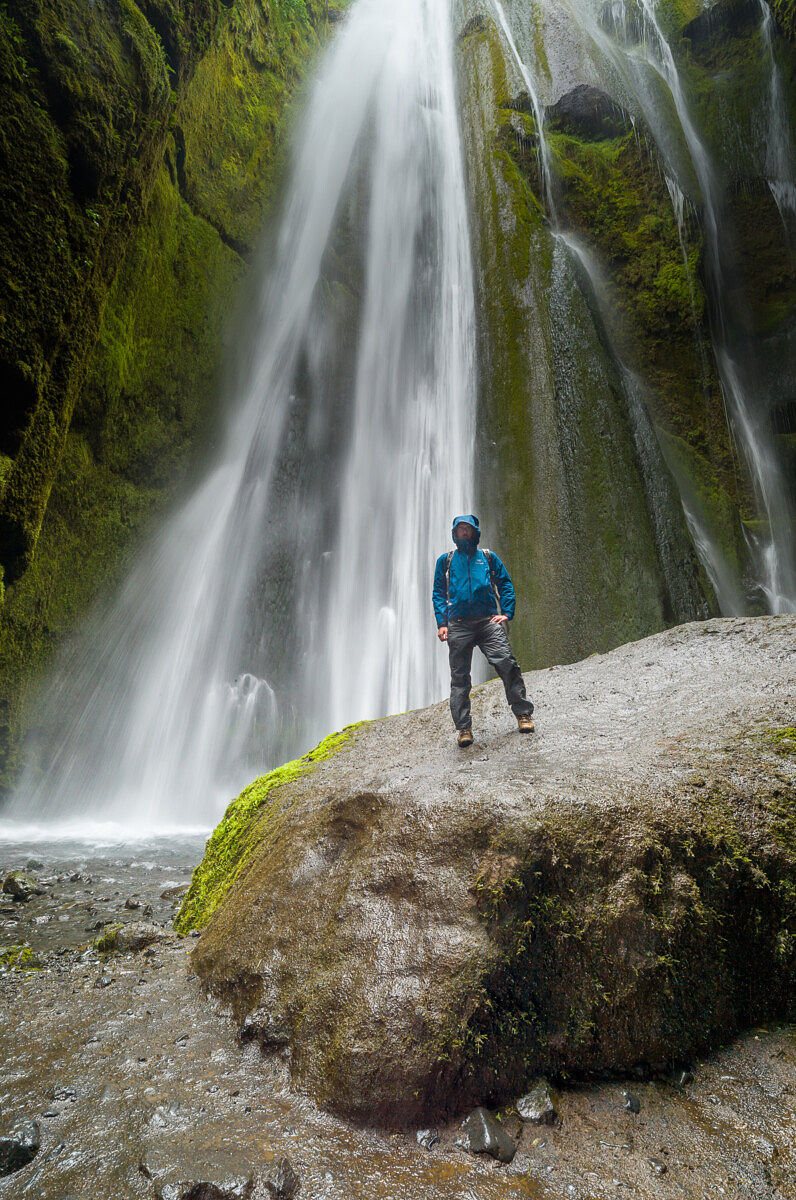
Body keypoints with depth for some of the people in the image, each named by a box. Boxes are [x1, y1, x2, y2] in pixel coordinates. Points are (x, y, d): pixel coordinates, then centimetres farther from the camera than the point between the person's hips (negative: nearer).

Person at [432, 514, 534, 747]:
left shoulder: (488, 558, 17)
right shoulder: (445, 561, 17)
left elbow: (506, 585, 14)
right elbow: (438, 594, 13)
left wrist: (506, 613, -1)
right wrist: (441, 623, 1)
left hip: (488, 621, 0)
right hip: (458, 625, 1)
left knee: (507, 663, -15)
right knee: (459, 676, -1)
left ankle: (523, 714, -3)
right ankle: (463, 728, 6)